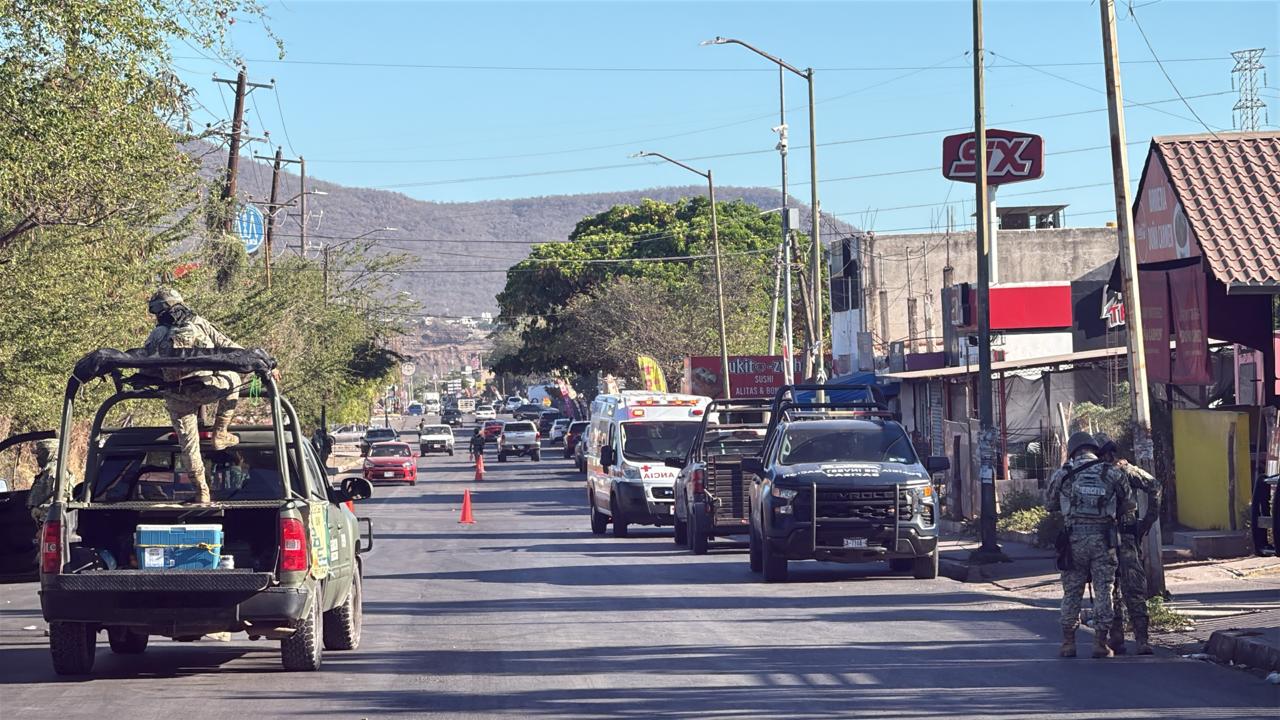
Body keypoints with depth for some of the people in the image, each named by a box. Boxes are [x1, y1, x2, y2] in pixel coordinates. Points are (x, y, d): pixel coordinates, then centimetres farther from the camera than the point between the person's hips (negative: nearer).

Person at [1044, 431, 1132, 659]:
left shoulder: (1063, 474, 3)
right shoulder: (1111, 473, 3)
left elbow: (1050, 503, 12)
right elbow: (1126, 497, 13)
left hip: (1074, 536, 0)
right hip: (1103, 537, 0)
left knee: (1072, 591, 9)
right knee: (1103, 590, 5)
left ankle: (1068, 642, 10)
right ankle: (1100, 643, 3)